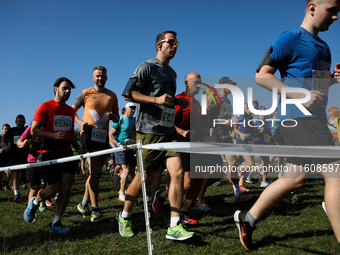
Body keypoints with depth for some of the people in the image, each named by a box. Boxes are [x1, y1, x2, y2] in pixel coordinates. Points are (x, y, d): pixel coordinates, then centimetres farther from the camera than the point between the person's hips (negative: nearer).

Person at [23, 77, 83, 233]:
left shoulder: (70, 111, 14)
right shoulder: (45, 107, -5)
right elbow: (34, 130, -9)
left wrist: (77, 147, 5)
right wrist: (54, 135, -23)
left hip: (66, 152, 5)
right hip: (50, 153, -5)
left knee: (66, 188, -5)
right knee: (54, 189, -3)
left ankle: (56, 223, 6)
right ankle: (34, 202, 31)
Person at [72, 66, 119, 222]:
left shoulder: (112, 95, 15)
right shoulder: (86, 93, 7)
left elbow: (117, 117, 18)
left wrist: (113, 116, -6)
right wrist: (80, 122, -11)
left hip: (104, 135, 5)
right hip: (89, 133, -5)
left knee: (95, 172, 12)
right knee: (95, 172, -13)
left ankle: (83, 204, 27)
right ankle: (95, 210, -8)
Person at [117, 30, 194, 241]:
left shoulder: (172, 73, 21)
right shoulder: (147, 66, -3)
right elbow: (129, 94, -11)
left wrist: (174, 102, 15)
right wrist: (156, 99, -19)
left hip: (169, 132, 6)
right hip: (149, 131, -6)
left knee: (178, 171, -9)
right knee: (144, 177, 1)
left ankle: (174, 227, -5)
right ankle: (124, 217, 24)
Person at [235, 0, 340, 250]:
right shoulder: (289, 39, -5)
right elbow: (261, 75, -12)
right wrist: (299, 95, -22)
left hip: (315, 116, 9)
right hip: (297, 115, -9)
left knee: (296, 178, 10)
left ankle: (247, 219, 22)